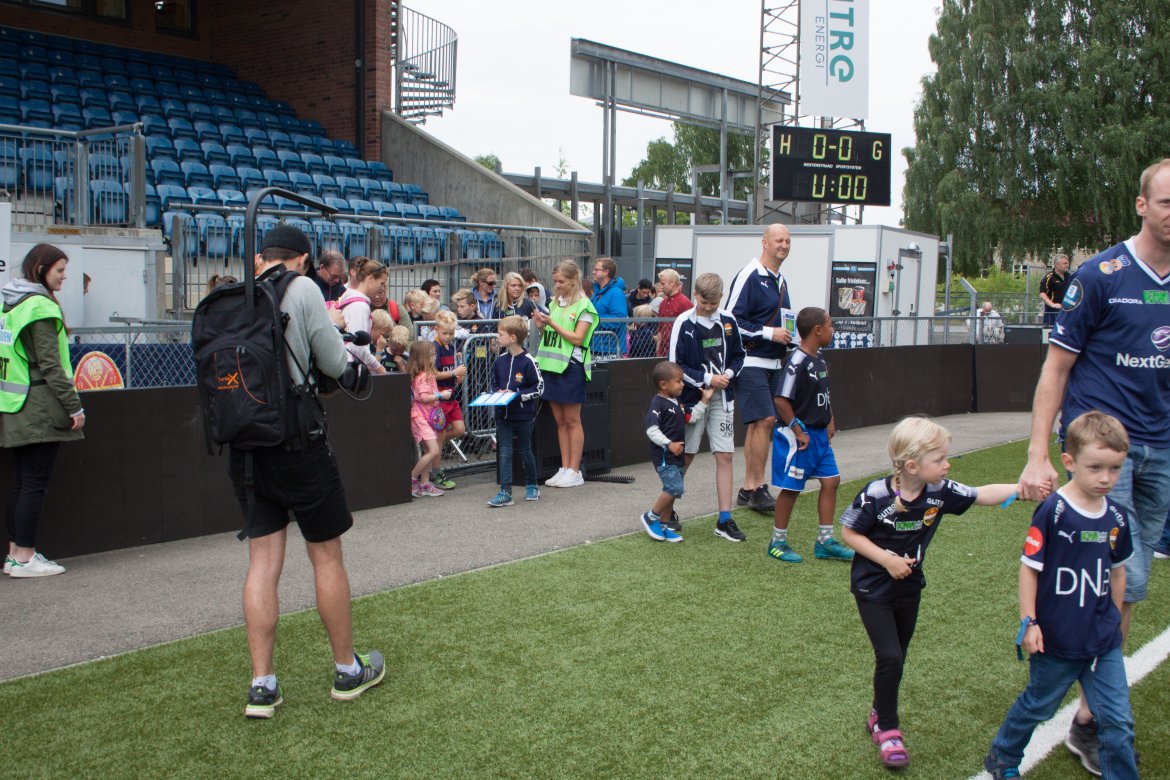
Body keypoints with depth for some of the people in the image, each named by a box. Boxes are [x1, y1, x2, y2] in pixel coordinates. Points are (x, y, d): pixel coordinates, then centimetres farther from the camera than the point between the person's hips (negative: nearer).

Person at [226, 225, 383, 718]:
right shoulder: (302, 289, -7)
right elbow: (335, 364, -5)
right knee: (327, 556, 9)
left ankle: (262, 686, 10)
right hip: (298, 443, -4)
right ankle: (348, 671, 22)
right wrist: (354, 353, 16)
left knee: (262, 561, 9)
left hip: (244, 447, 5)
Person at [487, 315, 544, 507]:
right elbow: (493, 383, 16)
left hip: (523, 414, -4)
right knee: (504, 453, -1)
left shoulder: (527, 361, -12)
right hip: (502, 414, 4)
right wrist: (496, 393, -5)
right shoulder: (500, 361, 4)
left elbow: (539, 387, -9)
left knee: (525, 451, 11)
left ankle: (532, 486, 30)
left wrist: (518, 395, -18)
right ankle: (505, 492, -1)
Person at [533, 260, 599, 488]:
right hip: (551, 365, 6)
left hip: (571, 366, -6)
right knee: (559, 420, 8)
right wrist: (542, 327, -1)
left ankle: (574, 471, 4)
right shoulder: (555, 303, 14)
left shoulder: (583, 306, -5)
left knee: (572, 420, -1)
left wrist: (552, 324, -15)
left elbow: (577, 339, -12)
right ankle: (564, 468, 14)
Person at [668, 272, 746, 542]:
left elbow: (738, 355, 13)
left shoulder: (728, 321, 3)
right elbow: (676, 366, -9)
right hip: (692, 398, -3)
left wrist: (729, 373, -7)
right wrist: (707, 379, -14)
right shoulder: (684, 323, -9)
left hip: (721, 398, 3)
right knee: (685, 456, 6)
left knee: (725, 456, 0)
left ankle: (725, 520, 5)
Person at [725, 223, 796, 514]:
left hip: (773, 363, 9)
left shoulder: (780, 281, 17)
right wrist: (769, 333, -16)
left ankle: (748, 488, 14)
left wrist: (787, 334, 9)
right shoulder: (749, 276, -10)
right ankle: (758, 488, -6)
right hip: (751, 361, -9)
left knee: (758, 424, 9)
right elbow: (731, 319, -15)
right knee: (764, 420, -14)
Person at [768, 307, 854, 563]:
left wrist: (829, 421, 13)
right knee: (791, 488, 1)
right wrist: (798, 432, -19)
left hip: (819, 434, 9)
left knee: (831, 481, 9)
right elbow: (781, 400, -24)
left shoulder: (819, 359, 9)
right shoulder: (797, 362, -20)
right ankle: (778, 542, 15)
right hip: (797, 436, -9)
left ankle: (825, 541, 19)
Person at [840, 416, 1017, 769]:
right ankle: (886, 727, 8)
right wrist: (886, 559, -22)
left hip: (909, 587, 6)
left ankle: (880, 712, 37)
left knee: (897, 657, 16)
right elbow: (849, 532, -15)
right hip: (873, 590, -5)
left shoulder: (939, 491, -11)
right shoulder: (875, 495, -25)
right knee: (889, 657, -10)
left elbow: (982, 495, -7)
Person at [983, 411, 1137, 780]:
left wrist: (1115, 620, 18)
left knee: (1118, 721, 5)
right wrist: (1028, 622, -14)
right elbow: (1029, 567, -14)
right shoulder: (1053, 512, -18)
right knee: (1037, 706, 16)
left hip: (1104, 642, 4)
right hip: (1057, 639, -4)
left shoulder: (1117, 517, -2)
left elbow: (1117, 570, 12)